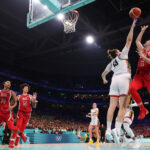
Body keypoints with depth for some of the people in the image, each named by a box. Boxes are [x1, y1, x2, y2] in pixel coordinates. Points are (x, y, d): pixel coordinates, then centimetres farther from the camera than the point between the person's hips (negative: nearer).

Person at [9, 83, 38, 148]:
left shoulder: (30, 97, 5)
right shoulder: (19, 96, 5)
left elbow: (34, 106, 0)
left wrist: (34, 100, -14)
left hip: (27, 113, 2)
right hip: (20, 113, -2)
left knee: (23, 128, 6)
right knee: (18, 126, -14)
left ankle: (17, 140, 22)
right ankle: (11, 142, -8)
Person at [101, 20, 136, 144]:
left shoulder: (111, 63, 26)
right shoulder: (122, 55, 15)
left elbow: (103, 74, 32)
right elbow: (129, 40, 14)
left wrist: (104, 80, 52)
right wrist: (132, 27, 22)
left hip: (114, 80, 5)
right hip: (124, 79, -5)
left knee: (112, 106, -3)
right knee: (123, 106, -9)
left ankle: (108, 130, -7)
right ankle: (117, 130, -19)